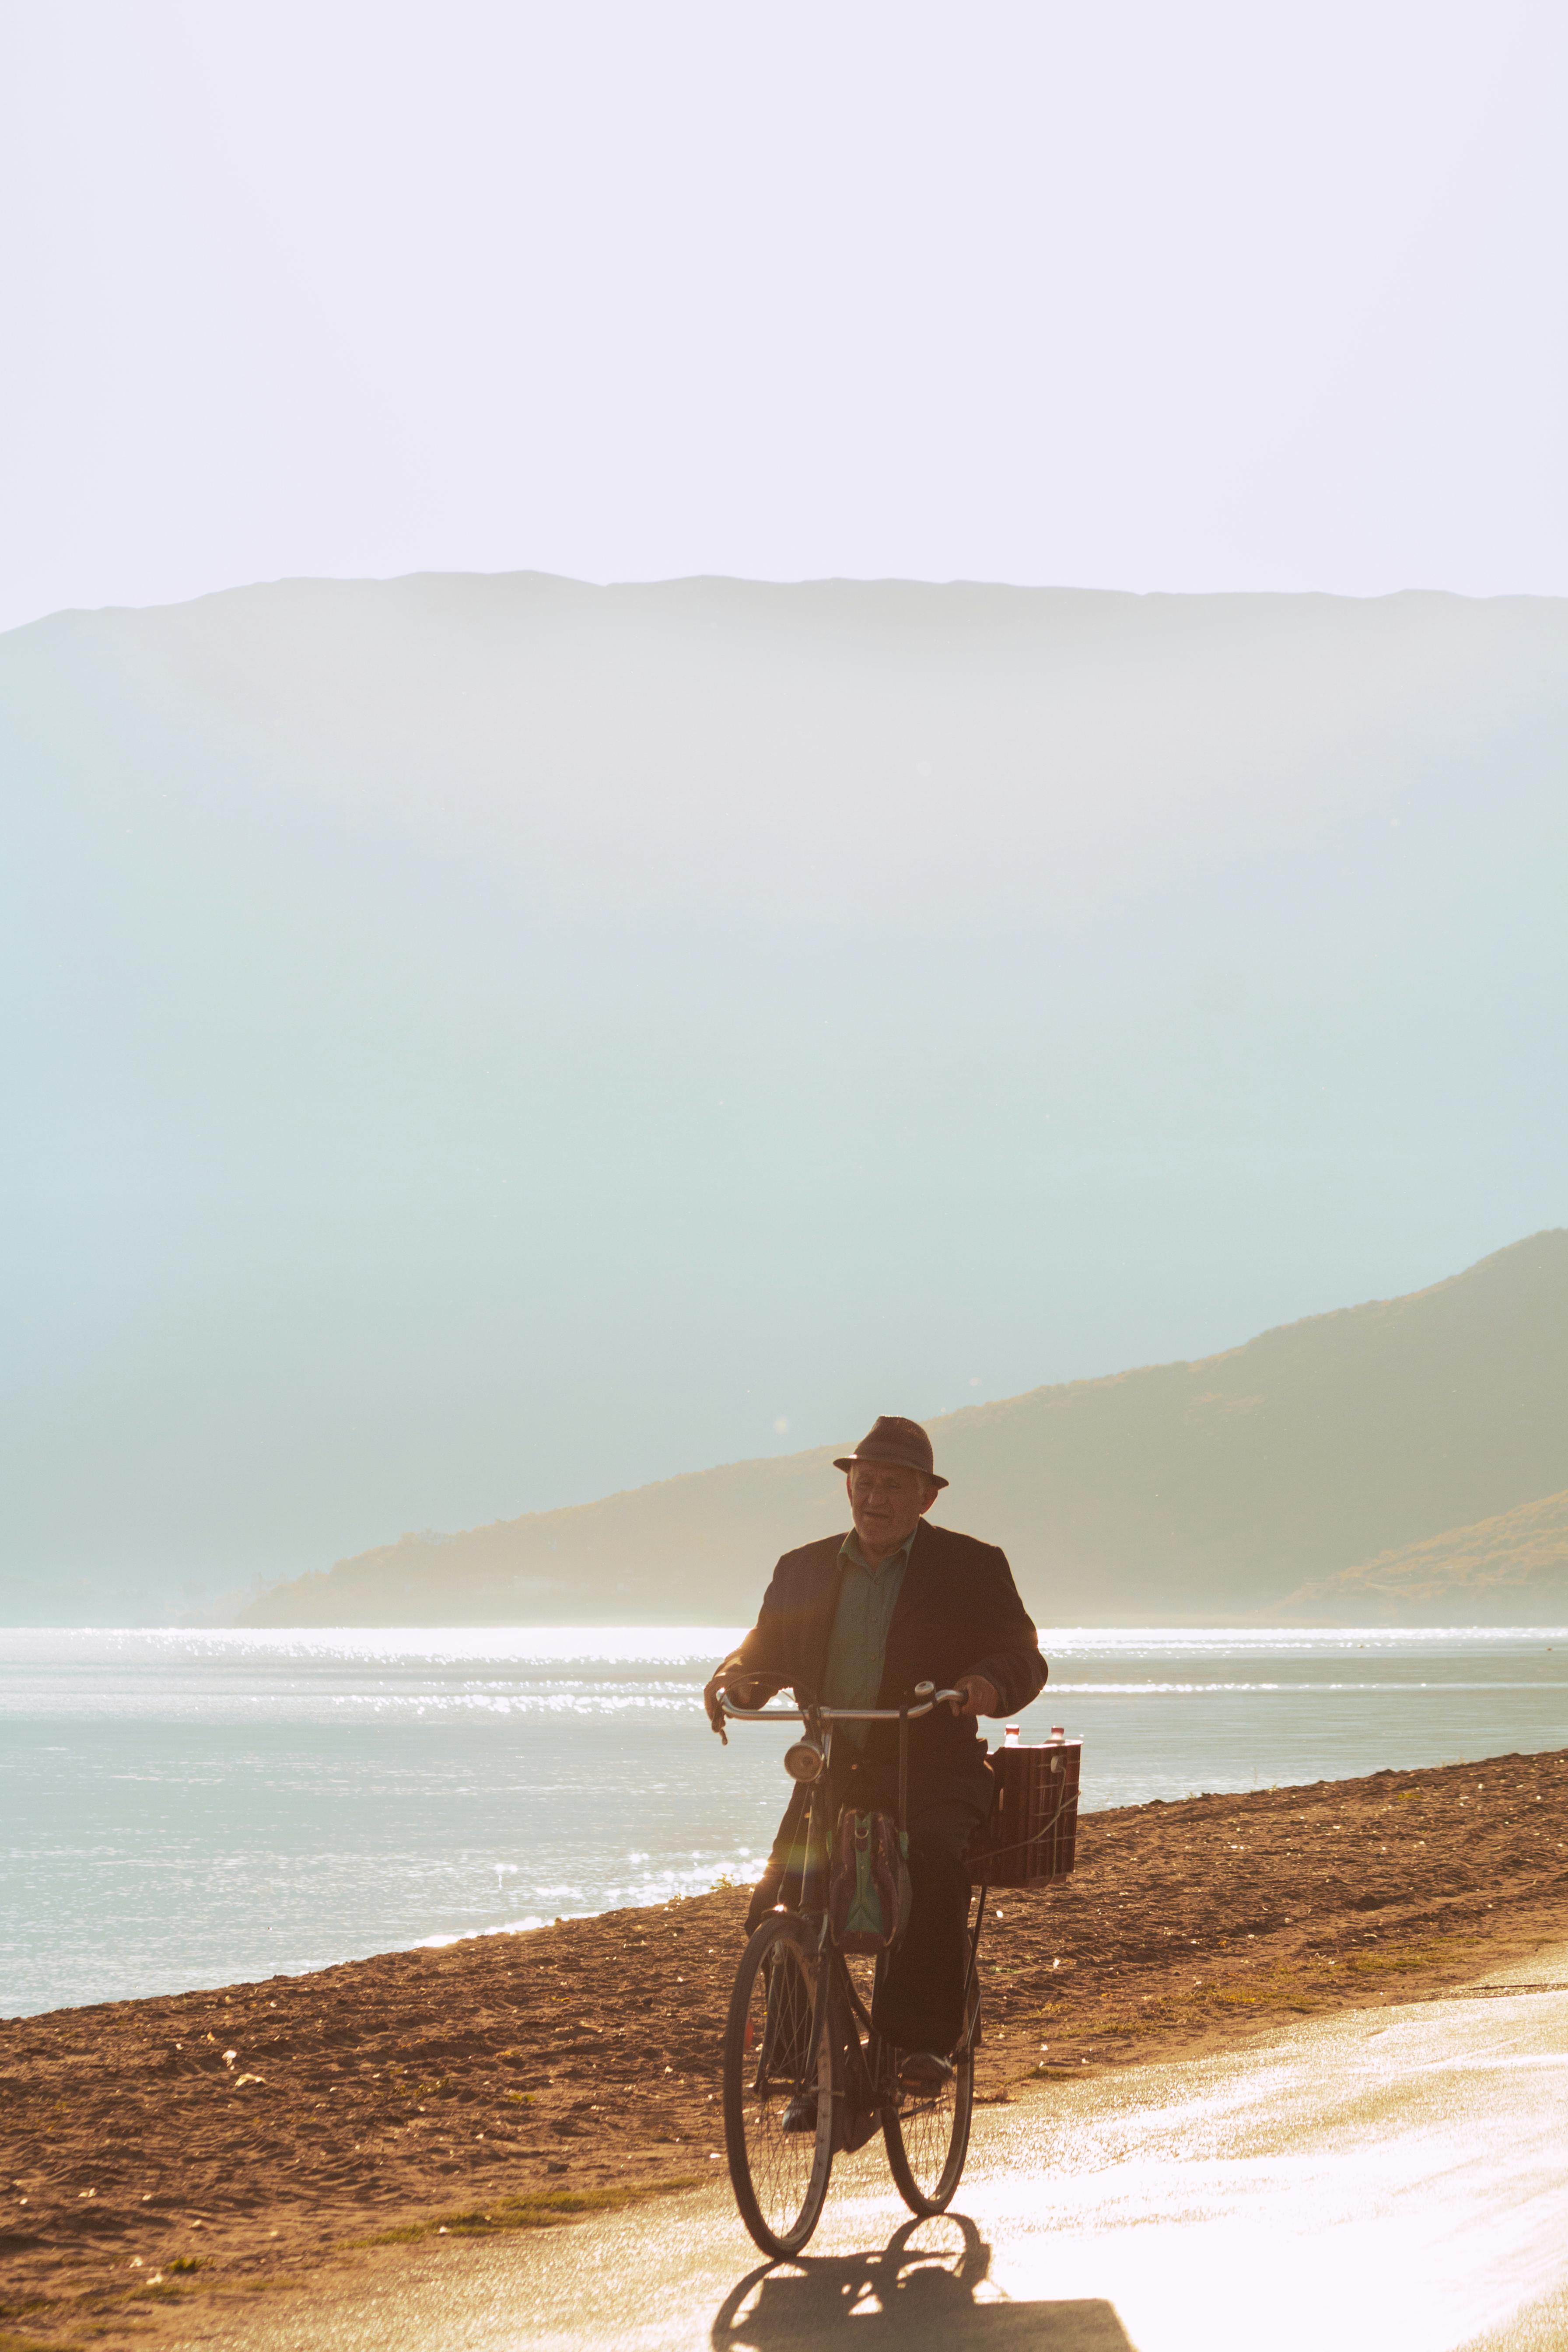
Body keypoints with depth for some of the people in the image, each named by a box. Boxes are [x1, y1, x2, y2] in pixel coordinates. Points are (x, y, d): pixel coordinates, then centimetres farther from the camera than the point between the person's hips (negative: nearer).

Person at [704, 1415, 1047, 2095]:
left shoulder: (972, 1567, 3)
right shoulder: (803, 1570, 14)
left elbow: (1023, 1657, -2)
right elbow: (767, 1650, 16)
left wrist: (987, 1681, -26)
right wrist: (736, 1679, -9)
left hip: (931, 1772, -3)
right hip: (833, 1773, 4)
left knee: (936, 1859, -35)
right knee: (776, 1903, -16)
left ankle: (923, 2038, -30)